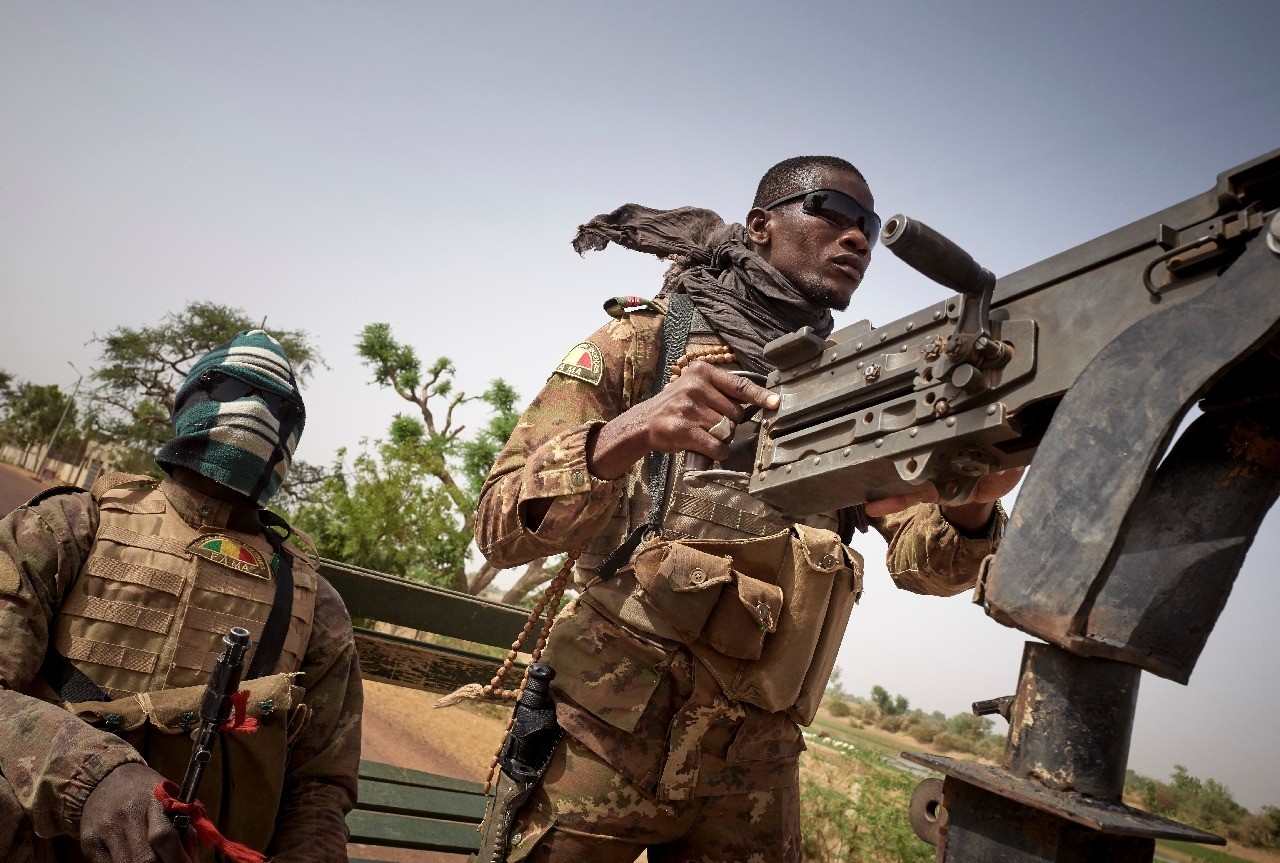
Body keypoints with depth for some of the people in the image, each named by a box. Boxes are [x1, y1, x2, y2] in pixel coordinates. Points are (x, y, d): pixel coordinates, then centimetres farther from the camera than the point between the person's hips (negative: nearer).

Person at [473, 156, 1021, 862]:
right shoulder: (643, 341, -6)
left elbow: (921, 559, -3)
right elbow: (501, 528, -14)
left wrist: (971, 508, -26)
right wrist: (624, 436, -33)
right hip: (602, 743, -3)